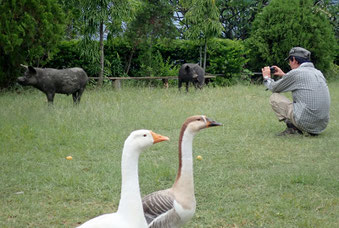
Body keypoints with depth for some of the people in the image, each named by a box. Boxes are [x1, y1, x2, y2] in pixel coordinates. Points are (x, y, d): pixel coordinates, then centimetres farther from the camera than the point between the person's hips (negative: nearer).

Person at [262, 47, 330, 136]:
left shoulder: (295, 73, -8)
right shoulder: (318, 73, 14)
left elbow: (274, 88, 7)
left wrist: (267, 77, 27)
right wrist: (283, 75, 42)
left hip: (306, 123, -7)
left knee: (274, 97, 6)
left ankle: (292, 128, -1)